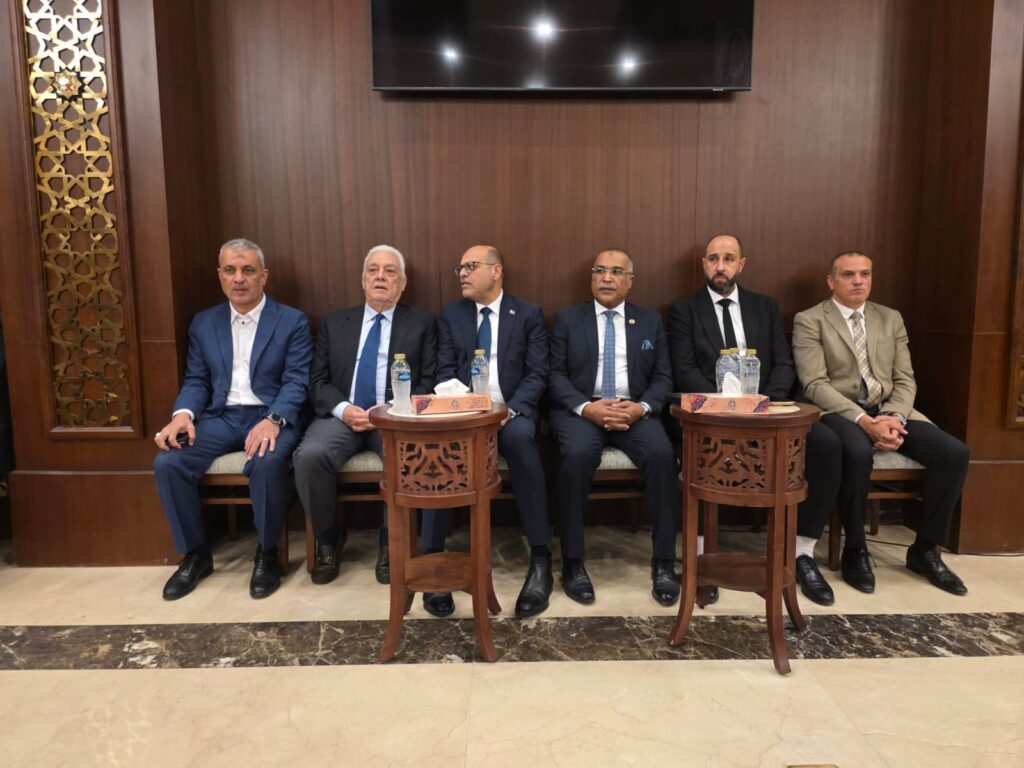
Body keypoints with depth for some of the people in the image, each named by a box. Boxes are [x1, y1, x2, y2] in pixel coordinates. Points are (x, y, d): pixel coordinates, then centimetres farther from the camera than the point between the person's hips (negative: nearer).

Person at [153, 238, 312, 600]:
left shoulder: (292, 321, 2)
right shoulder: (203, 323, 14)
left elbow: (296, 381, -7)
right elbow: (195, 380, 11)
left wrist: (273, 420, -25)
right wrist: (183, 413, -12)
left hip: (271, 417, -4)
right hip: (220, 417, 4)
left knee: (267, 464, -36)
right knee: (167, 463, -21)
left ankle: (266, 553, -9)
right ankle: (195, 554, 1)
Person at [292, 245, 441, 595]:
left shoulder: (421, 324, 10)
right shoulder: (334, 322, 16)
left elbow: (428, 382, 2)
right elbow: (317, 381, 10)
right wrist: (344, 409, -11)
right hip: (341, 415, 2)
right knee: (309, 456, -28)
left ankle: (390, 542, -9)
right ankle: (328, 540, -1)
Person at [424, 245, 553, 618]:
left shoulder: (529, 314, 8)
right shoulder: (450, 315, 15)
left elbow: (537, 375, 0)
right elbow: (445, 372, 6)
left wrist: (510, 410, -18)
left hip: (513, 411, -1)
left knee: (519, 436, -37)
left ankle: (540, 558, -30)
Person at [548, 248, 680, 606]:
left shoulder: (650, 321, 15)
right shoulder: (567, 319, 10)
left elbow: (663, 377, 8)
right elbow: (556, 375, 1)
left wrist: (641, 407, -13)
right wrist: (586, 407, -17)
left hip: (635, 411, 2)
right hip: (580, 410, -1)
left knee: (663, 454, -29)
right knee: (577, 454, -34)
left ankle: (664, 563, -16)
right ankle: (573, 562, -20)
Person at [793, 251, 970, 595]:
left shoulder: (891, 319, 15)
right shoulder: (809, 321, -1)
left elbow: (905, 379, 9)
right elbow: (815, 385, -11)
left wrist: (894, 417, -12)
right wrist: (863, 420, -23)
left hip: (889, 411, 5)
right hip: (840, 412, -5)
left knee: (954, 453, -16)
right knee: (858, 453, -37)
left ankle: (925, 550, 2)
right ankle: (855, 550, -13)